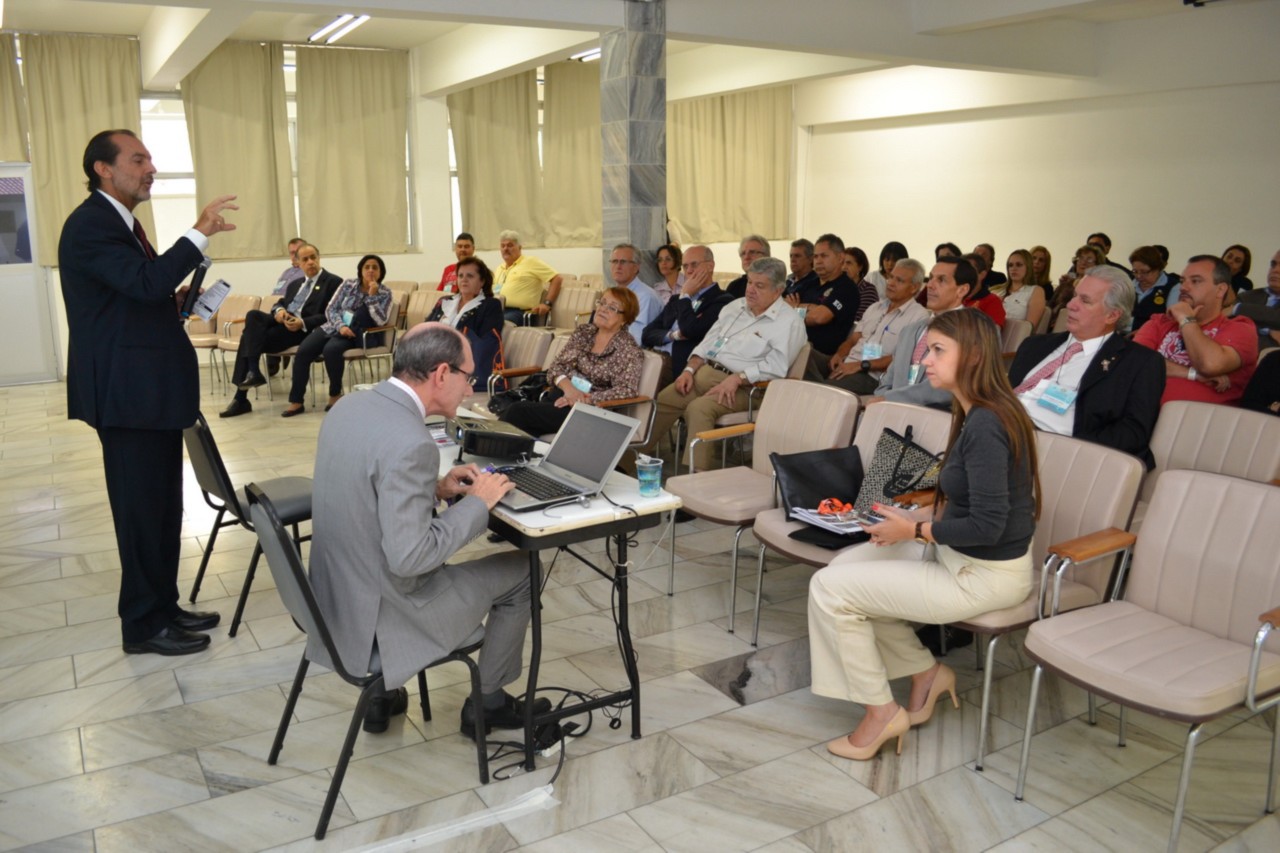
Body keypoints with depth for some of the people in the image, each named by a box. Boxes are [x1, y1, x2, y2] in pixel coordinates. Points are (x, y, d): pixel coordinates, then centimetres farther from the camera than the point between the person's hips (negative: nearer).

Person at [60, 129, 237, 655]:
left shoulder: (121, 222, 18)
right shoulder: (90, 225, -14)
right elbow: (147, 281, -28)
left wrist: (177, 301, 5)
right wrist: (199, 234, -23)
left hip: (152, 387, 10)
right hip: (128, 392, -10)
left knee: (163, 506, 14)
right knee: (141, 509, -1)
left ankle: (164, 606, 26)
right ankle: (143, 625, 11)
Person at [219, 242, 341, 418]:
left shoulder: (333, 282, 3)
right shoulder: (295, 284, 27)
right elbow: (279, 303, 23)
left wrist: (303, 323, -20)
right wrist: (278, 310, -3)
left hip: (303, 328, -7)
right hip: (282, 322, 7)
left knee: (250, 337, -21)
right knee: (253, 315, -22)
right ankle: (252, 373, -24)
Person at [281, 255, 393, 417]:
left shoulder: (385, 293, 2)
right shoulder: (348, 284, 8)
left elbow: (381, 321, -10)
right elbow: (331, 309, 5)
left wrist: (372, 296, -15)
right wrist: (340, 326, -14)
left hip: (355, 335, -3)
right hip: (334, 327, 3)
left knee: (331, 349, -35)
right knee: (303, 350, -21)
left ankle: (335, 395, -15)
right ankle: (296, 401, -14)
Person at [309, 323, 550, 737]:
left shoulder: (348, 409, -1)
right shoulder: (409, 442, -28)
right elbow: (409, 558, -28)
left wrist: (435, 488, 5)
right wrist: (477, 502, -16)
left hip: (337, 595, 8)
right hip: (378, 618, -8)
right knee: (520, 571, 8)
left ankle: (383, 692, 35)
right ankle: (488, 703, 26)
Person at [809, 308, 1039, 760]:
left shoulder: (985, 425, -25)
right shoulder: (978, 414, 5)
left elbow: (987, 525, -27)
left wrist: (915, 530, -15)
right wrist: (921, 514, 3)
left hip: (985, 575, -10)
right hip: (962, 558, 10)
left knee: (830, 588, -9)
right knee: (845, 565, 11)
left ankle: (882, 712, 6)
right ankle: (926, 671, 18)